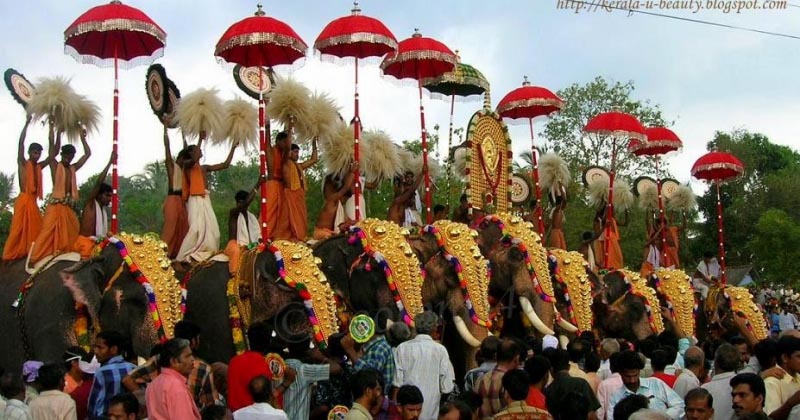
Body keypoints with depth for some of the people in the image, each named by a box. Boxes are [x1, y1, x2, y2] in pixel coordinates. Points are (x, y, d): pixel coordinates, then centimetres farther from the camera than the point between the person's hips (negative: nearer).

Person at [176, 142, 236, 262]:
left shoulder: (205, 167, 20)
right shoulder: (187, 164, 3)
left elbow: (225, 165, 18)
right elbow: (194, 160, -21)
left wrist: (233, 148, 15)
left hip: (206, 200, 7)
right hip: (195, 200, -7)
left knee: (211, 228, -1)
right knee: (197, 228, -19)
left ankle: (207, 254, 5)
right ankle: (182, 257, -16)